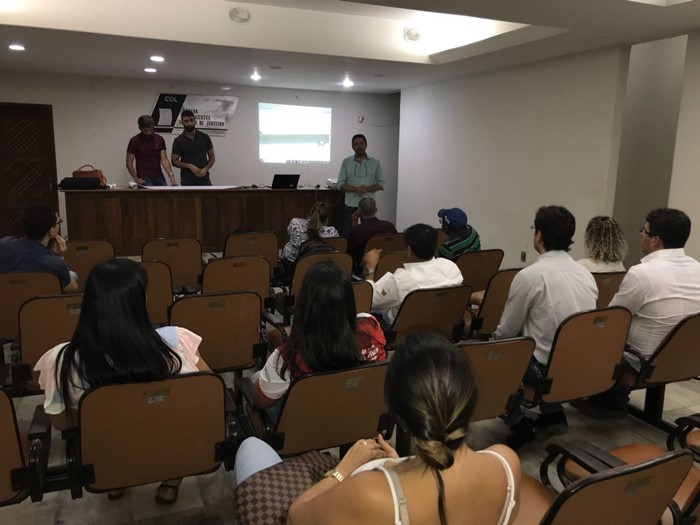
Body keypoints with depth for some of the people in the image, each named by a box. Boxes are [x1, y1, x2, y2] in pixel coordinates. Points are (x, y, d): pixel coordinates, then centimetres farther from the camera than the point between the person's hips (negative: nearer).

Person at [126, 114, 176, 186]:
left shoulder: (159, 139, 4)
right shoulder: (134, 141, -5)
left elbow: (164, 159, -2)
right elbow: (129, 163, -3)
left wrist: (170, 175, -18)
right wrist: (136, 179, -14)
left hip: (159, 177, 4)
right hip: (144, 179, -3)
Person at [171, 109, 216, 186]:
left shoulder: (205, 137, 3)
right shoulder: (178, 140, -2)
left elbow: (212, 157, 7)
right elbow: (174, 161, -2)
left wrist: (205, 169, -11)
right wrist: (189, 166, -18)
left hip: (204, 179, 2)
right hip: (187, 180, -2)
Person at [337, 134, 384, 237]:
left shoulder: (375, 163, 7)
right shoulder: (346, 162, 7)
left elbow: (381, 184, 4)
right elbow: (340, 184, 2)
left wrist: (367, 189, -14)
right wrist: (355, 189, -15)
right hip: (350, 205, 0)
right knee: (347, 234, -2)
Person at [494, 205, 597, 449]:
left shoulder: (530, 275, -17)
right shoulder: (585, 273, 3)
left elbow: (506, 331, -7)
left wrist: (492, 339, 15)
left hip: (547, 368, -7)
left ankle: (520, 424, 8)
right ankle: (554, 414, 25)